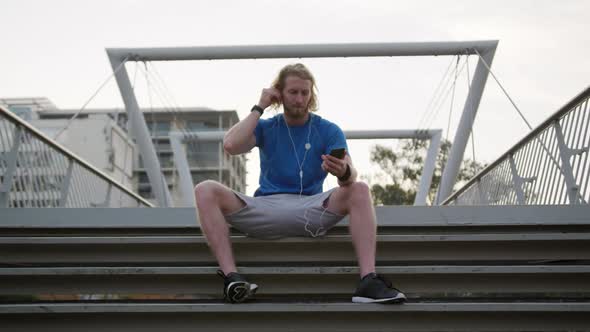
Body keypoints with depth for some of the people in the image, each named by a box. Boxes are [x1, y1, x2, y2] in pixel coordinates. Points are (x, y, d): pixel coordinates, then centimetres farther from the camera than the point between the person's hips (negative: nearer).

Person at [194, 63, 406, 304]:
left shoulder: (328, 131, 9)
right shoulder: (266, 128, 13)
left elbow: (351, 174, -7)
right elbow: (231, 145, -8)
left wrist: (344, 172, -33)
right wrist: (259, 108, 0)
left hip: (310, 209, -1)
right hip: (265, 208, 1)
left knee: (359, 190, -27)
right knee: (205, 190, -22)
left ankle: (368, 282, -37)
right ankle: (231, 277, -36)